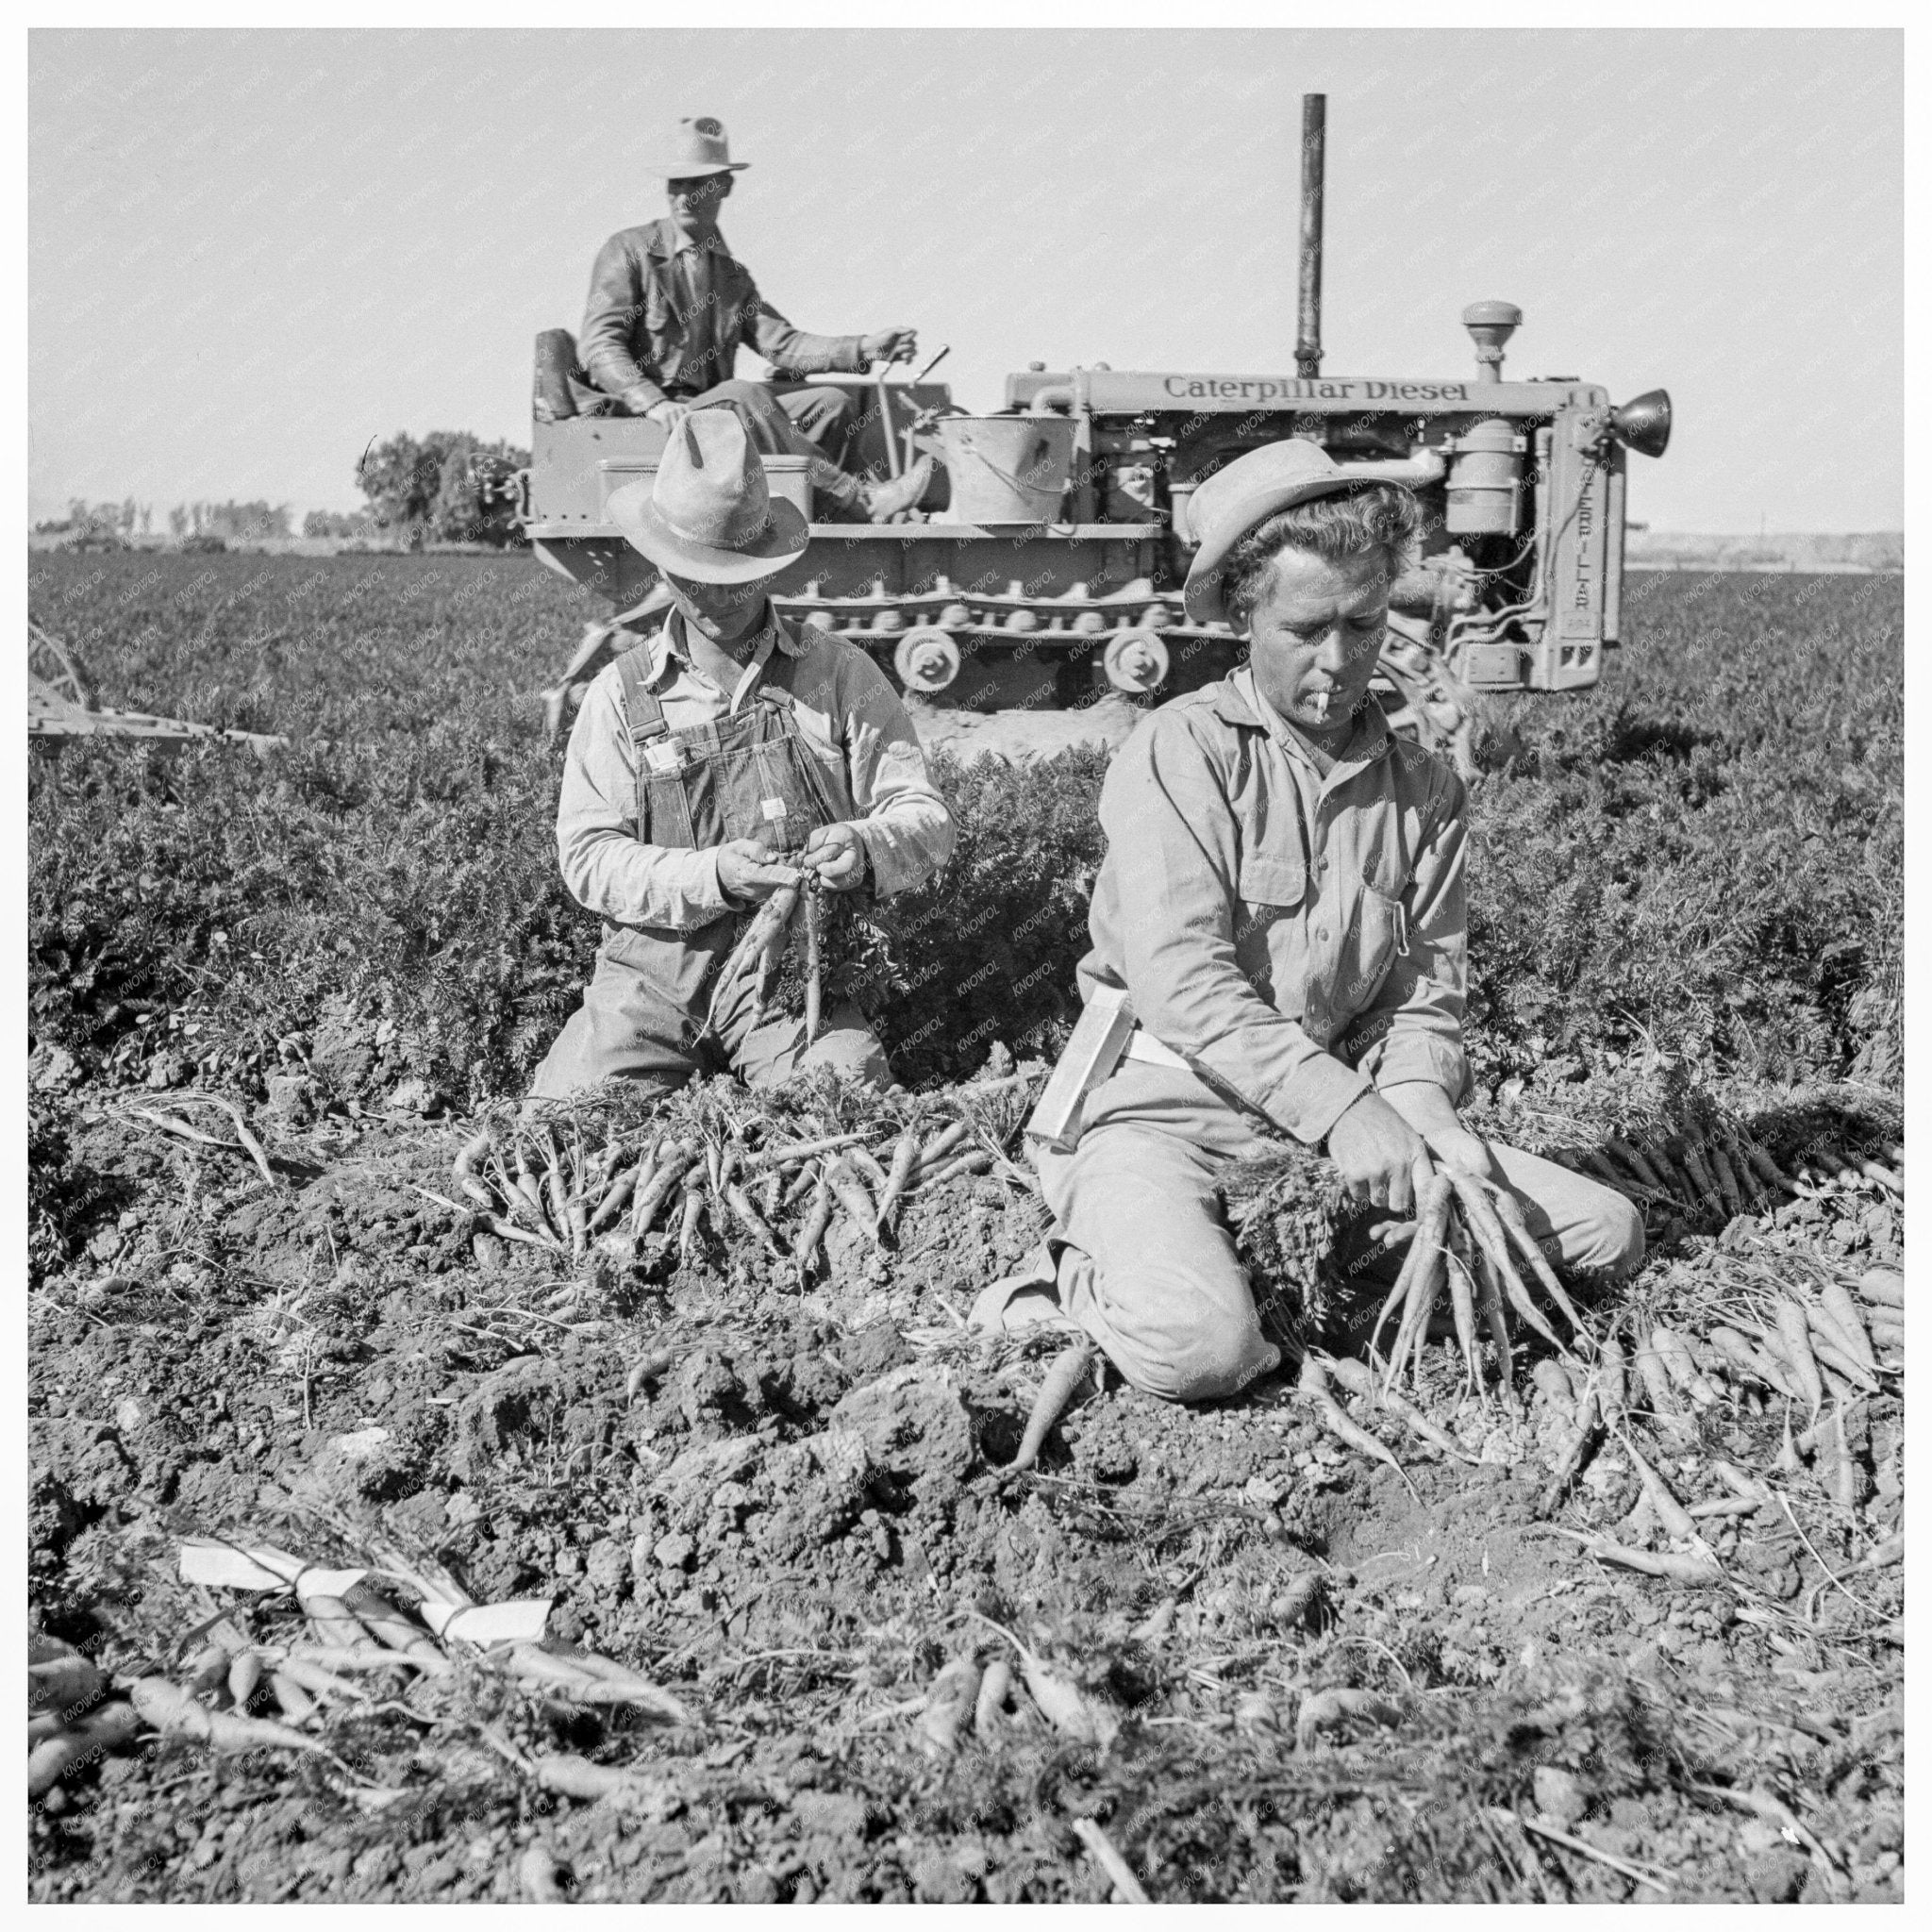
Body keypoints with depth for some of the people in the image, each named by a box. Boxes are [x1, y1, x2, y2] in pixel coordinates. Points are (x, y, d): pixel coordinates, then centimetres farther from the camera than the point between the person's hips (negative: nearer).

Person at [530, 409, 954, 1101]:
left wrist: (866, 848, -20)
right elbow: (587, 855, -2)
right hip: (652, 973, 1)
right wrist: (712, 875, -19)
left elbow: (925, 818, 3)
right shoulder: (621, 693, 7)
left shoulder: (839, 673, 6)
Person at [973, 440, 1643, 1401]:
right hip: (1163, 1106, -6)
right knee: (1200, 1346, -33)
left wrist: (1417, 1099, -14)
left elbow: (1424, 991, 8)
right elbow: (1180, 978, -19)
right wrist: (1338, 1106, -27)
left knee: (1608, 1232, -3)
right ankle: (1080, 1283, 0)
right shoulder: (1181, 751, -9)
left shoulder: (1423, 789, 9)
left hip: (1345, 1110, 6)